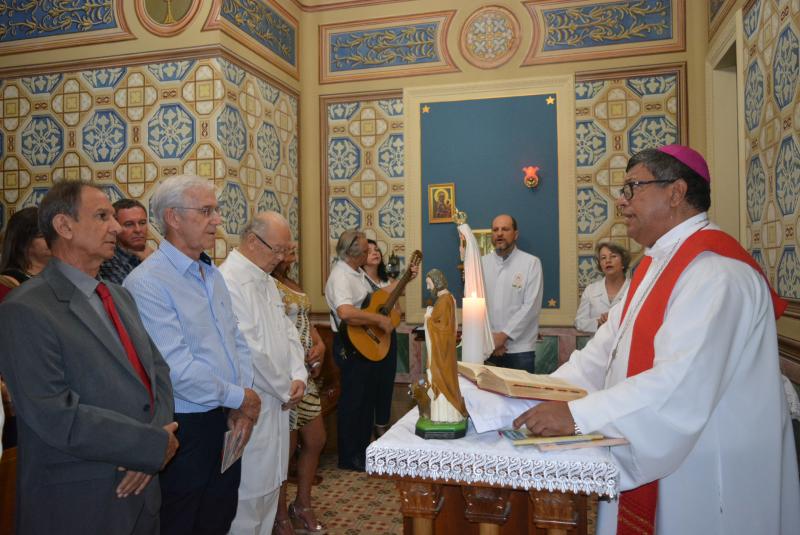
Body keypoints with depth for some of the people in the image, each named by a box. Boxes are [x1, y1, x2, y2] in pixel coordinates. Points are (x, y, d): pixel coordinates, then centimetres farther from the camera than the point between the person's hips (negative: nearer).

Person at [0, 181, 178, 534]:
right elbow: (56, 416, -23)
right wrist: (154, 445, -17)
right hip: (78, 502, -7)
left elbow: (156, 368, 6)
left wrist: (157, 436, -11)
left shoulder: (119, 296, 9)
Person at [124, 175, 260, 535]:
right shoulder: (147, 283, -19)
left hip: (229, 423, 8)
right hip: (185, 428, -7)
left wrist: (242, 408, -3)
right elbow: (178, 370, -25)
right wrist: (240, 397, -12)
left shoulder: (212, 273, 8)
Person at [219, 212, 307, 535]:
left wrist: (298, 376, 0)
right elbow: (249, 350, -22)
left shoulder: (266, 281, 12)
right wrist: (285, 390, -10)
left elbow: (287, 332, 15)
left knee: (270, 484, 18)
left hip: (277, 402, 9)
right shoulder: (229, 281, -19)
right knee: (250, 493, 2)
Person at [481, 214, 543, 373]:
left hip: (520, 349, -2)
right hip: (486, 348, 2)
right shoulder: (482, 263, 6)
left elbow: (531, 306, -9)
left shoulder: (531, 263, -3)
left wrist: (503, 335, -13)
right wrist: (489, 338, -8)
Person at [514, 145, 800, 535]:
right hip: (652, 457, 9)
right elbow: (604, 352, 6)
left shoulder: (715, 271, -21)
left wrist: (577, 415, -30)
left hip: (700, 474, -8)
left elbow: (682, 383, -31)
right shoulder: (659, 263, 10)